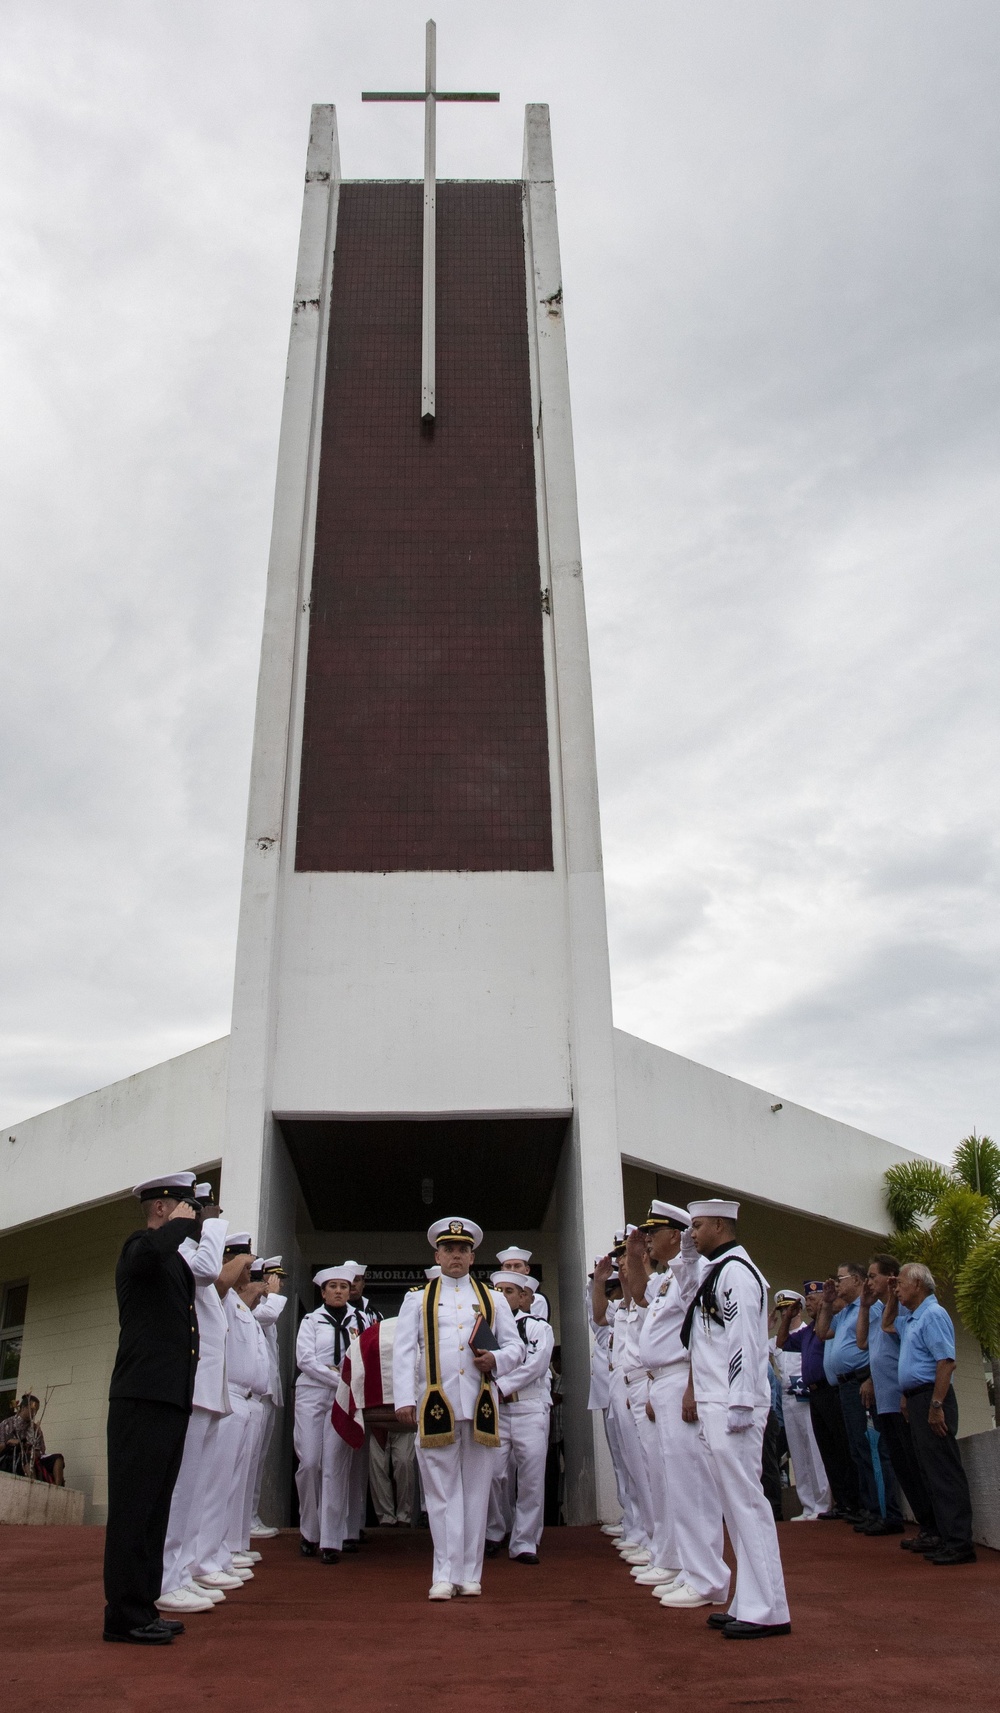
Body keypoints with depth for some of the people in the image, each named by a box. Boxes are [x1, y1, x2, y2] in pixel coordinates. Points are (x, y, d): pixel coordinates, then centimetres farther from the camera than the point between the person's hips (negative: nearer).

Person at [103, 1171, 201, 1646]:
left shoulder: (176, 1261, 20)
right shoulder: (138, 1248, -8)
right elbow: (153, 1250, -33)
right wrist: (180, 1224, -17)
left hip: (170, 1401, 9)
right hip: (143, 1401, -9)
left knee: (154, 1509, 13)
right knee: (134, 1507, -4)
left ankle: (142, 1609, 20)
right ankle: (124, 1615, 1)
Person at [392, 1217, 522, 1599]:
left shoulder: (493, 1300, 15)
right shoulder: (417, 1299, 11)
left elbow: (516, 1348, 14)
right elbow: (404, 1352, 4)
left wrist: (495, 1360, -8)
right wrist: (404, 1400, -7)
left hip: (480, 1405, 2)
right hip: (436, 1404, -1)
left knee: (476, 1491, 5)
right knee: (442, 1491, 0)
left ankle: (470, 1574, 13)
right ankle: (445, 1575, 5)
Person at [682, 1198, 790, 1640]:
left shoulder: (736, 1272, -13)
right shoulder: (716, 1273, 17)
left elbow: (744, 1343, -19)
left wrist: (738, 1408, -21)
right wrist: (696, 1394, 19)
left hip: (733, 1405, -10)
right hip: (715, 1405, 10)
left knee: (744, 1501, -5)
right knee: (736, 1504, 12)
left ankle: (767, 1611, 1)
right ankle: (750, 1603, 19)